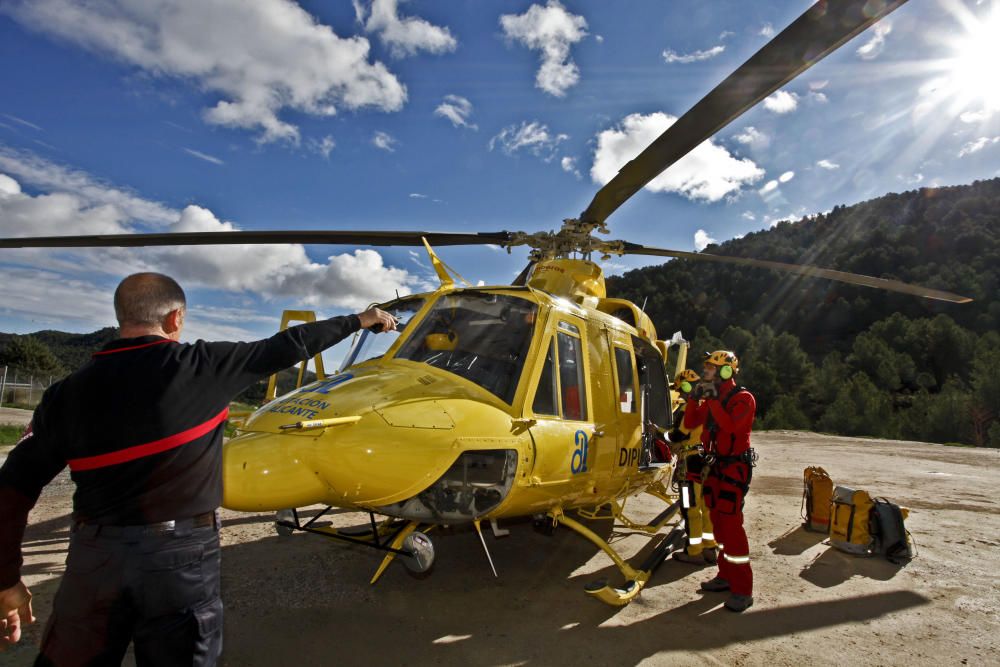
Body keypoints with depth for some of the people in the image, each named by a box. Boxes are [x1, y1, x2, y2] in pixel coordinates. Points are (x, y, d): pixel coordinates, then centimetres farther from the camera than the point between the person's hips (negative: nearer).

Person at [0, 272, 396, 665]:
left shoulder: (67, 392, -1)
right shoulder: (200, 365, -11)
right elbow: (289, 347, -3)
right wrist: (359, 320, 9)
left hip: (93, 556, 4)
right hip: (181, 554, -3)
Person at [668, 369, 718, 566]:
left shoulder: (689, 407, -15)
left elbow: (678, 435, -14)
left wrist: (667, 434, 6)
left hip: (692, 462, -9)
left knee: (691, 508, 0)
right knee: (707, 506, 15)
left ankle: (694, 551, 6)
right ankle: (709, 549, 23)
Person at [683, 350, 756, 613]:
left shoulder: (743, 398, -12)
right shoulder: (711, 399, 12)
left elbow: (731, 426, -28)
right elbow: (689, 424, 9)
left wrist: (713, 399, -24)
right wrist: (695, 398, -2)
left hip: (735, 467, -8)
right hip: (715, 466, 8)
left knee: (731, 524, -11)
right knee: (718, 521, 13)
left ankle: (742, 589, -4)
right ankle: (726, 576, 26)